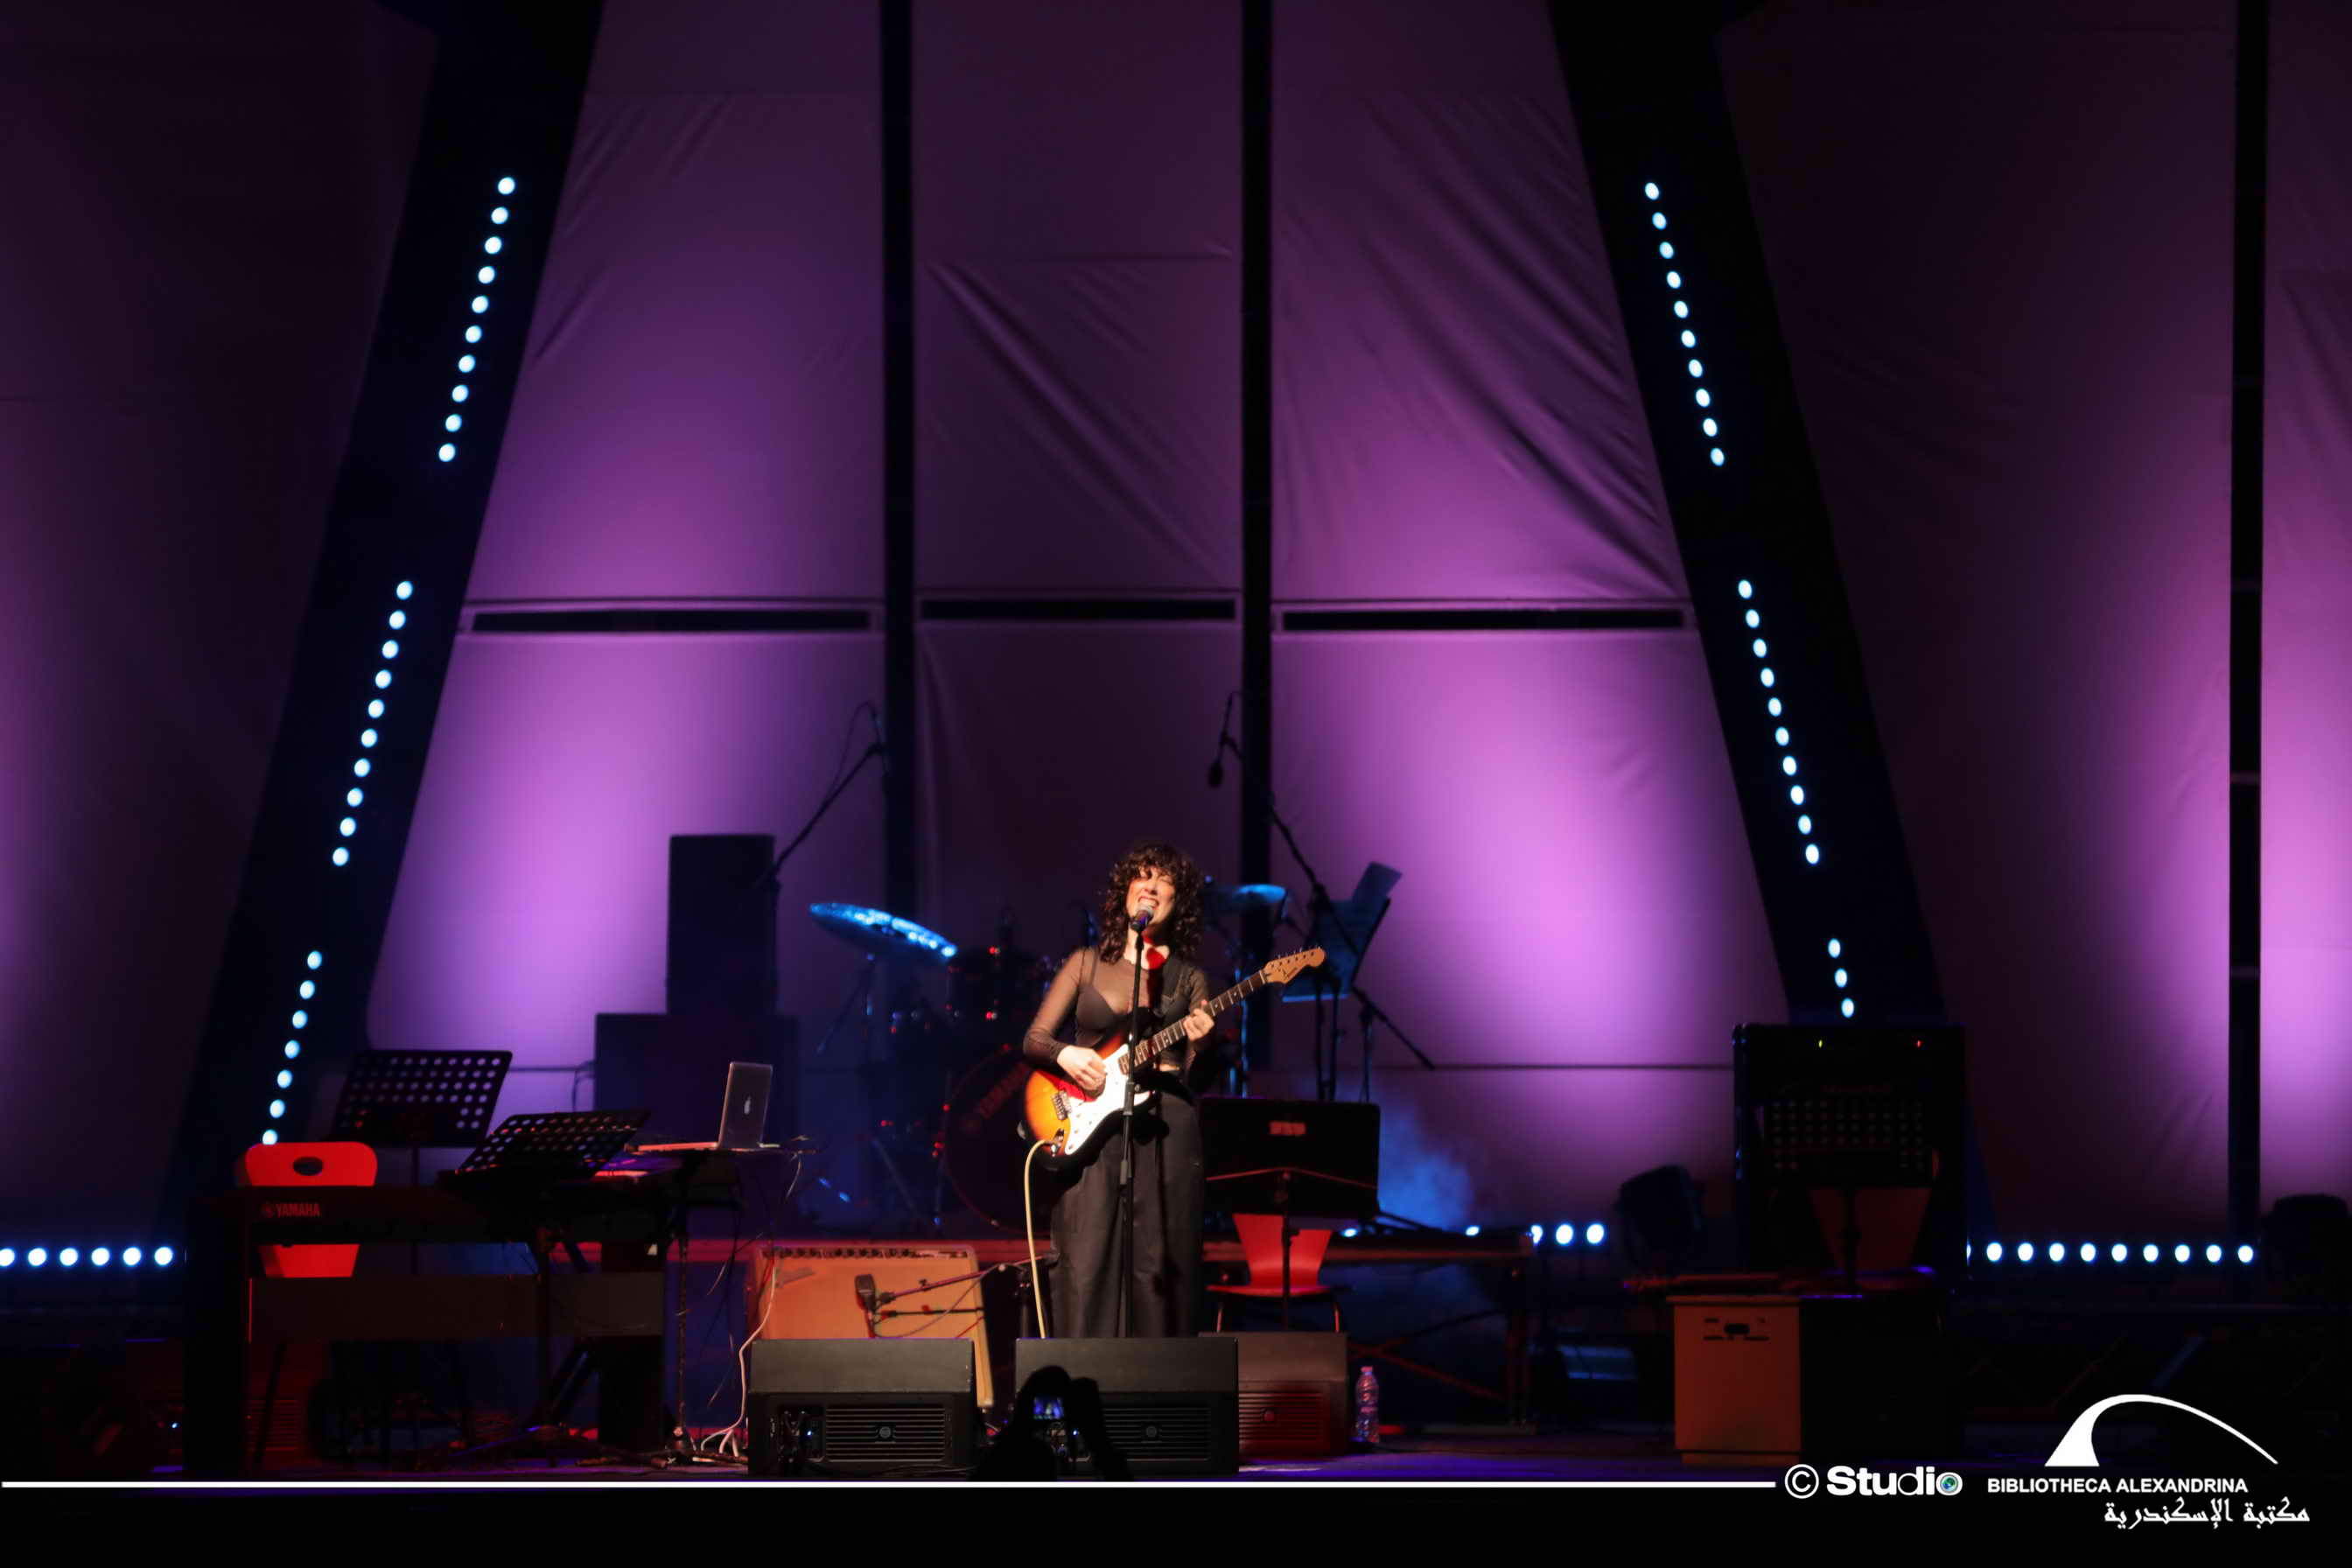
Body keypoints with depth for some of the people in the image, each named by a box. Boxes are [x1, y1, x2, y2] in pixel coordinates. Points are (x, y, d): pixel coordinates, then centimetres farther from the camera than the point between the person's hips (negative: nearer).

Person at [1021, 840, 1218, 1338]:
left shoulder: (1188, 979, 11)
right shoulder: (1087, 964, 12)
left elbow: (1198, 1076, 8)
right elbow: (1033, 1039, 11)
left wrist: (1198, 1048, -13)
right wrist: (1064, 1055, -9)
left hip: (1163, 1126, 0)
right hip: (1089, 1126, 0)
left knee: (1158, 1266, -4)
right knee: (1085, 1265, -8)